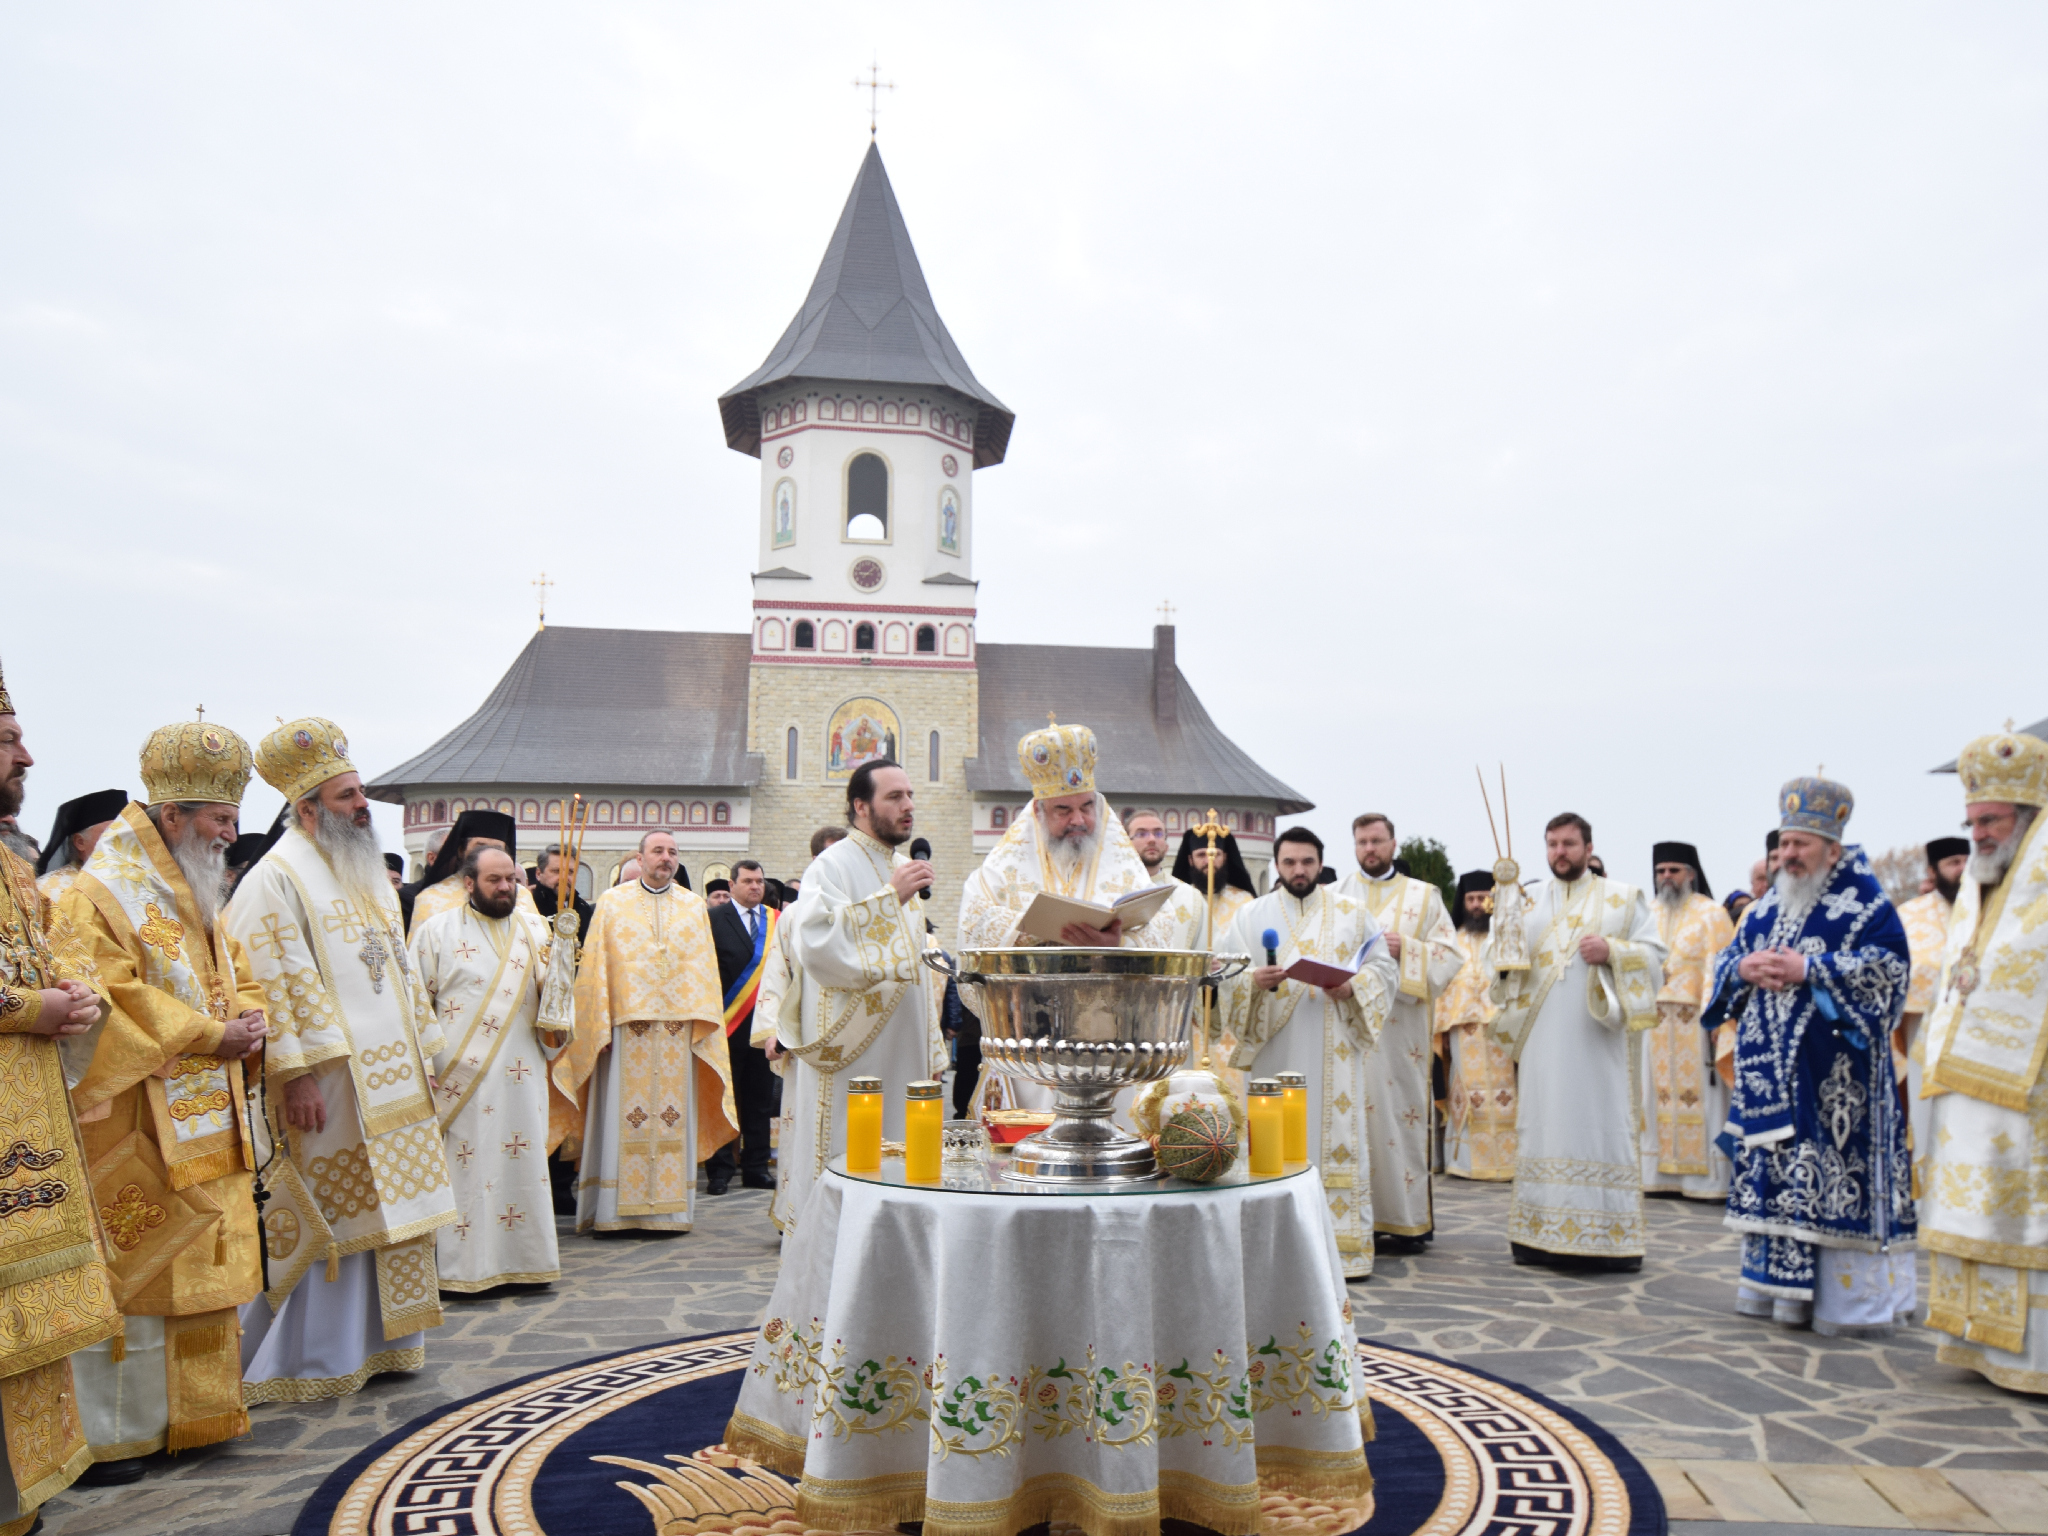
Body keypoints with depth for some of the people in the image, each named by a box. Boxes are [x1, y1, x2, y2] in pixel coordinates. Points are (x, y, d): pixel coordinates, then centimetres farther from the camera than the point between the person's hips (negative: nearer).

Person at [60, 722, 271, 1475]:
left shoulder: (193, 894, 16)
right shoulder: (101, 895, -12)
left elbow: (237, 974, 22)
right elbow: (115, 999, -21)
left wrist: (247, 1019, 1)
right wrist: (210, 1035, -19)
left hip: (203, 1119, 9)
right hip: (134, 1124, -8)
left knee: (201, 1264, 13)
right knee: (131, 1270, -2)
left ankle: (191, 1413, 23)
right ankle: (113, 1432, 10)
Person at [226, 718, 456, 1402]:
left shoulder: (369, 876, 16)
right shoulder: (276, 880, -10)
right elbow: (273, 983, -17)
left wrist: (421, 1052, 16)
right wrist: (296, 1075, -21)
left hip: (389, 1081, 8)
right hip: (328, 1086, -8)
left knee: (387, 1210, 13)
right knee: (322, 1220, -1)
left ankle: (379, 1340, 24)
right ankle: (311, 1356, 11)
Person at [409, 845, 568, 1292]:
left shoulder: (536, 928, 11)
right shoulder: (436, 931, 3)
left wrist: (557, 964, -12)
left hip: (521, 1076, 3)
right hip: (460, 1078, -3)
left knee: (523, 1164, 6)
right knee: (465, 1171, -1)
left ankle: (524, 1257, 15)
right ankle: (462, 1264, 7)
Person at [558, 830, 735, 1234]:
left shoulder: (694, 906, 13)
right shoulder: (612, 902, 7)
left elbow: (705, 969, 12)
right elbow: (596, 966, 3)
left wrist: (703, 1020, 2)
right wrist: (601, 1025, -4)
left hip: (678, 1028, 2)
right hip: (626, 1024, -2)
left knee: (673, 1116, 2)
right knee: (622, 1116, -3)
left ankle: (670, 1206, 8)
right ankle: (616, 1210, 2)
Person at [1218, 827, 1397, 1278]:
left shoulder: (1353, 912, 11)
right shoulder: (1252, 915, 9)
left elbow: (1384, 968, 8)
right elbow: (1227, 976, 3)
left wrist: (1353, 986, -12)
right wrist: (1255, 980, -18)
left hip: (1334, 1051, 0)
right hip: (1275, 1051, 0)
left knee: (1338, 1139, -2)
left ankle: (1344, 1245, 4)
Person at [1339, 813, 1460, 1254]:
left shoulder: (1423, 895, 11)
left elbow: (1451, 953, 4)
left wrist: (1405, 949, -12)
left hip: (1401, 1023, -1)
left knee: (1401, 1111, -4)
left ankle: (1406, 1219, 3)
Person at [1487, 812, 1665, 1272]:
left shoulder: (1623, 898, 10)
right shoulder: (1526, 900, 14)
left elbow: (1654, 953, 4)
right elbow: (1497, 959, 8)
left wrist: (1612, 951, -13)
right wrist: (1502, 918, -11)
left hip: (1599, 1033, -2)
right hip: (1541, 1037, 2)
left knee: (1604, 1127, -3)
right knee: (1543, 1127, 2)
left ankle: (1613, 1237, 4)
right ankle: (1541, 1234, 7)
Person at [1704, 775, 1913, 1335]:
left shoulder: (1863, 899, -2)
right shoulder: (1766, 906, 17)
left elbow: (1891, 964, -12)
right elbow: (1727, 960, 18)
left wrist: (1808, 969, -18)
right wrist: (1745, 968, -6)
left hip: (1832, 1069, -6)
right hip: (1770, 1064, 7)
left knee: (1835, 1170, -7)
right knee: (1770, 1168, 8)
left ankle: (1846, 1294, 3)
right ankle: (1778, 1286, 17)